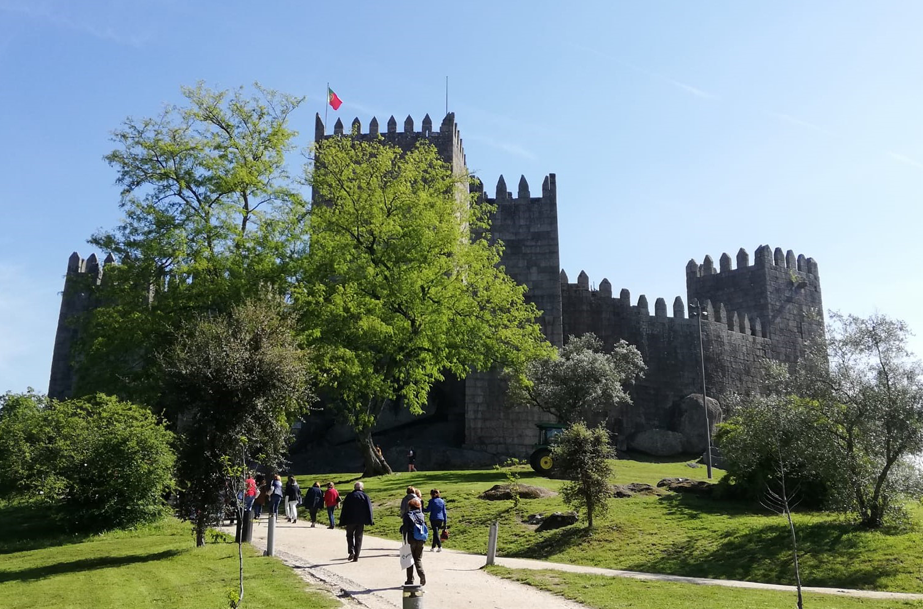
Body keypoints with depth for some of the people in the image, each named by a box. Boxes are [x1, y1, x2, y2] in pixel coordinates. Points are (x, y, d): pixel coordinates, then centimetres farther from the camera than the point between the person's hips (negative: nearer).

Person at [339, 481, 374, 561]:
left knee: (349, 535, 15)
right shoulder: (365, 496, 2)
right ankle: (356, 557, 3)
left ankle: (351, 552, -7)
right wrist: (370, 521, 0)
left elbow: (344, 510, 0)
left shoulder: (349, 496, 0)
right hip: (361, 521, 1)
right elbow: (369, 510, -2)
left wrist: (343, 522, 4)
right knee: (358, 538, 7)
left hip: (350, 521, -1)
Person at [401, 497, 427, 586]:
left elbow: (405, 528, -11)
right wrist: (424, 539, 14)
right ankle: (422, 575, -8)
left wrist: (405, 540, -4)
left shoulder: (407, 515, -8)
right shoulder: (421, 514, 5)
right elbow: (425, 527, 7)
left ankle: (410, 580, 11)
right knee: (418, 559, 14)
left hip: (411, 540, -4)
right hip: (420, 540, 4)